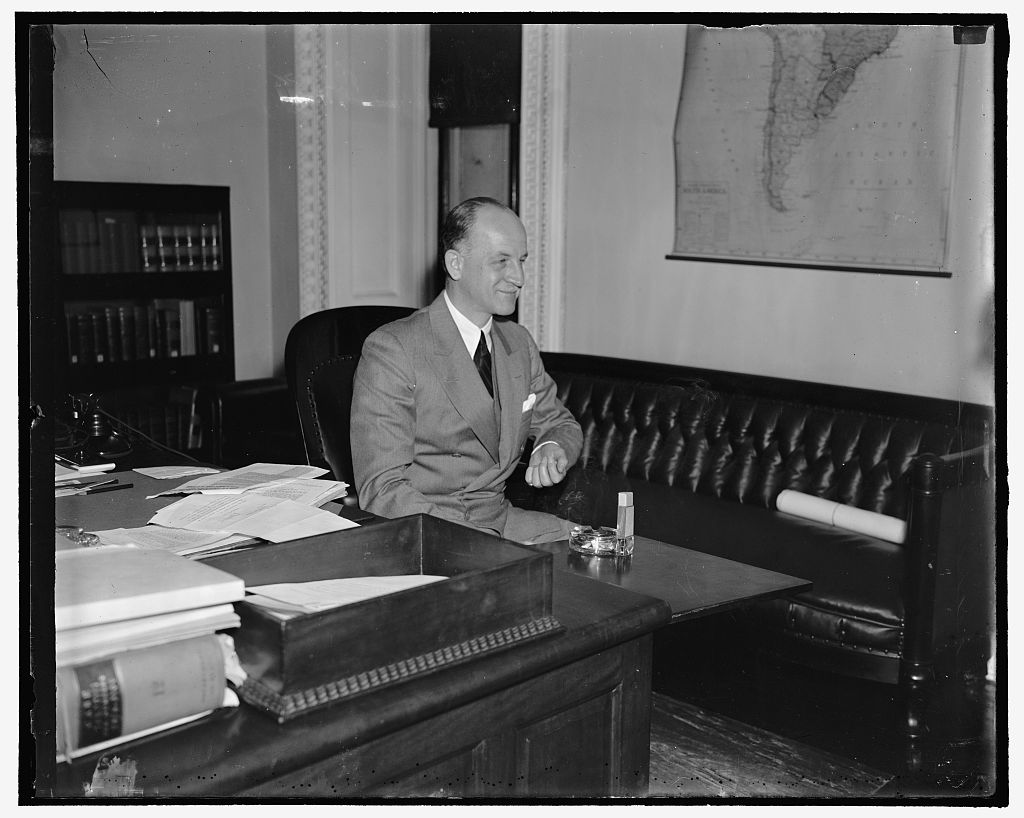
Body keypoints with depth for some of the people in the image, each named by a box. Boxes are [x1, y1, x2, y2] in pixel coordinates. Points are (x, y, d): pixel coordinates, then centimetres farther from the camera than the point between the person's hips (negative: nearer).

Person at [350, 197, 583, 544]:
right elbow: (382, 491, -17)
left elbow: (559, 423, 24)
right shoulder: (391, 350, -12)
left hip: (502, 518, 7)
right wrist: (490, 541, -27)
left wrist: (552, 448, -2)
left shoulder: (520, 343, 10)